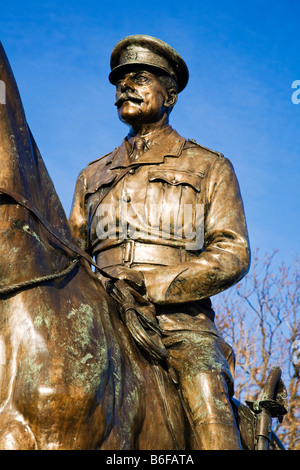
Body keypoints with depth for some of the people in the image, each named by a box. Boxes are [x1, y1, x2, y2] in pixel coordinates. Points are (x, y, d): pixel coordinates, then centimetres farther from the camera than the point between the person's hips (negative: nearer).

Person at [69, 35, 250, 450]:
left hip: (180, 323, -2)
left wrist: (149, 284, -11)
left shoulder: (210, 168, 15)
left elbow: (232, 255, 4)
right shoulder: (92, 177, 26)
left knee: (209, 415, -29)